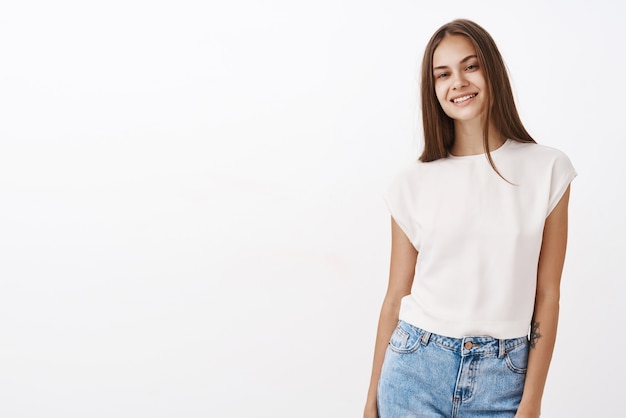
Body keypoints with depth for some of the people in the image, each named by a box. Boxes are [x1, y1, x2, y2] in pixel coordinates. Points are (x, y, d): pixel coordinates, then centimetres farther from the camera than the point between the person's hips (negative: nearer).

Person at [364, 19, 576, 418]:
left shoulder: (547, 170, -3)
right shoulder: (414, 182, -1)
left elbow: (547, 295, -2)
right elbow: (396, 296, 4)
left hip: (501, 377, 0)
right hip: (416, 370, 0)